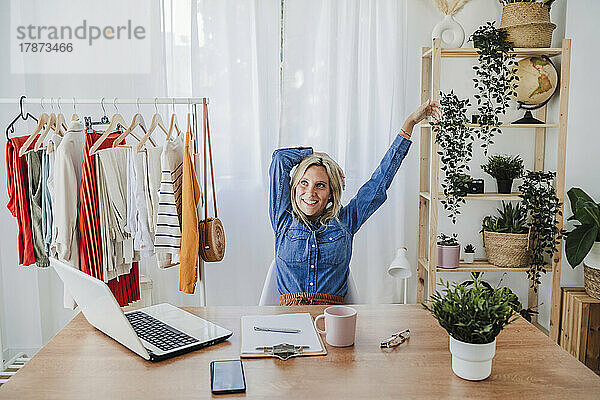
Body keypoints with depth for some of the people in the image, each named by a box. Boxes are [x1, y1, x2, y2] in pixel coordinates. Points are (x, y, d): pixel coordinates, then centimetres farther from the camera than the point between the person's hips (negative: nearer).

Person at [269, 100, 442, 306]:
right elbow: (281, 158, 8)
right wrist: (315, 154, 22)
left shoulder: (344, 222, 11)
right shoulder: (284, 219, 10)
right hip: (289, 313, -1)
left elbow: (381, 180, 14)